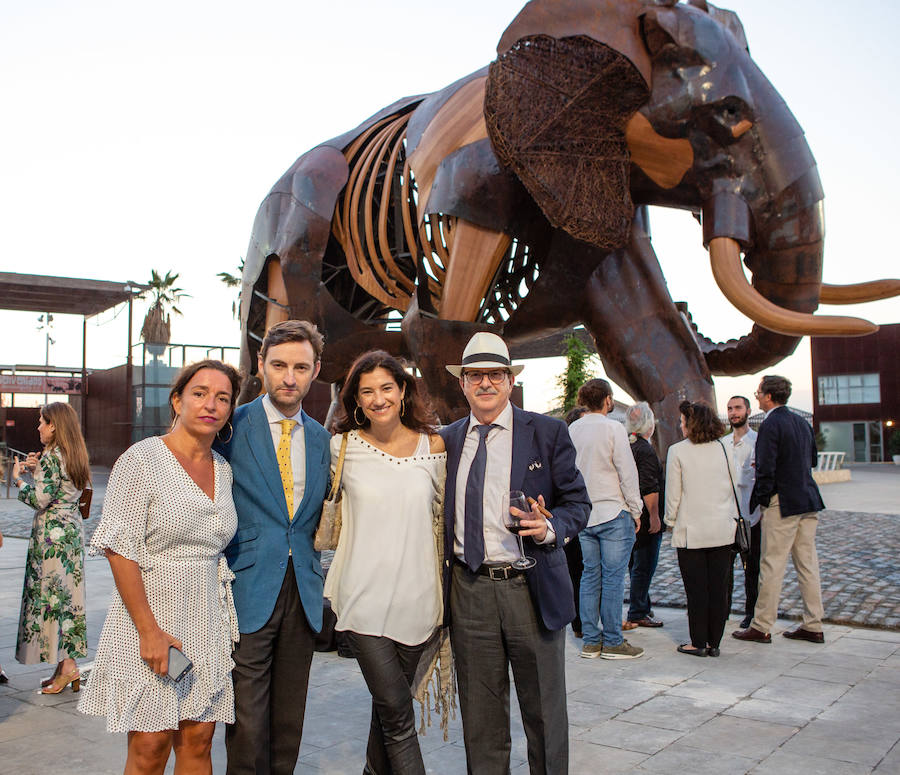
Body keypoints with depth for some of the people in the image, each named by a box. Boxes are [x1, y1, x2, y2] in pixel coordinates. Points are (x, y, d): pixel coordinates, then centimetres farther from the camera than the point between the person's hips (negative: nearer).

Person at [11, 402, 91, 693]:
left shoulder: (52, 456, -14)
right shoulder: (75, 455, 12)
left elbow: (40, 500, -17)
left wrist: (18, 478, -3)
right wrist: (38, 470, 15)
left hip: (51, 531, -9)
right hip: (73, 529, 9)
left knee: (51, 595, -2)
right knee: (68, 595, 10)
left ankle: (66, 666, 0)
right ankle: (67, 664, 16)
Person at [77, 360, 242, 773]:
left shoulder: (223, 469, 9)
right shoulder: (141, 460, -9)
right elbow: (119, 549, -13)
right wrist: (149, 629, -17)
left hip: (207, 623, 5)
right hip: (150, 617, -5)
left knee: (197, 741, 8)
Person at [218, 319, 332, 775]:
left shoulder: (320, 437, 10)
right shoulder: (232, 426, -5)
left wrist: (310, 562, 7)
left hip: (304, 589, 5)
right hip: (248, 590, -4)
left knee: (290, 717, 13)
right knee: (248, 722, -1)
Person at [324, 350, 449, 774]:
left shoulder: (433, 446, 3)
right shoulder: (342, 447, -2)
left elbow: (440, 517, 11)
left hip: (416, 596, 2)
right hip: (364, 594, -2)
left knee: (389, 705, 15)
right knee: (397, 712, -6)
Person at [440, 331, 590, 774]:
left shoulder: (548, 433, -1)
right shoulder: (447, 440, 8)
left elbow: (577, 503, -1)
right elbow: (443, 516, 14)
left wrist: (549, 527, -22)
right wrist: (440, 584, 4)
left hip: (531, 587, -2)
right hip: (468, 591, 2)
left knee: (544, 710, 11)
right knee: (480, 715, 13)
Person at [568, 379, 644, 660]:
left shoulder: (571, 430, 5)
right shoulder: (613, 428, -11)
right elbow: (628, 472, -9)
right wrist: (635, 511, -1)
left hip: (584, 514, 6)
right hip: (613, 512, -6)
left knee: (590, 575, 10)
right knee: (613, 577, 0)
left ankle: (591, 640, 15)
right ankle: (613, 642, 6)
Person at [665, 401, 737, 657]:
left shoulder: (677, 451, -8)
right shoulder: (724, 448, 2)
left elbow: (673, 494, -6)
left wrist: (671, 521, 7)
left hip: (691, 531, -3)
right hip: (722, 530, 4)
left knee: (696, 590, 4)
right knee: (718, 588, 8)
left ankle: (699, 643, 10)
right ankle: (714, 643, 15)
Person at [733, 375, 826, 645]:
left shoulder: (770, 425, -14)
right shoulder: (802, 422, 12)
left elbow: (765, 470, -18)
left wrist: (759, 501, -8)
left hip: (782, 504, -8)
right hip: (809, 502, 8)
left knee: (772, 565, -2)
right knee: (807, 563, 12)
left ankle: (761, 627, 4)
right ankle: (813, 626, 18)